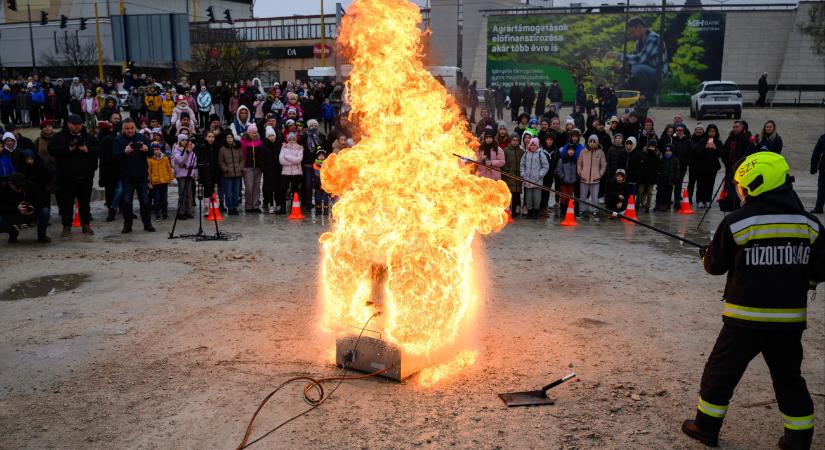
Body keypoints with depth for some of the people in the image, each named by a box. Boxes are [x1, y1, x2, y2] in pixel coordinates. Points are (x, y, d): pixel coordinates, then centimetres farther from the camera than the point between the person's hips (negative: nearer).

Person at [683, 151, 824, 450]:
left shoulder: (736, 222, -12)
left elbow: (715, 266, -2)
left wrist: (705, 255, 19)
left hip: (746, 316, -4)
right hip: (791, 318, 4)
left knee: (722, 371, 11)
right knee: (789, 377, 18)